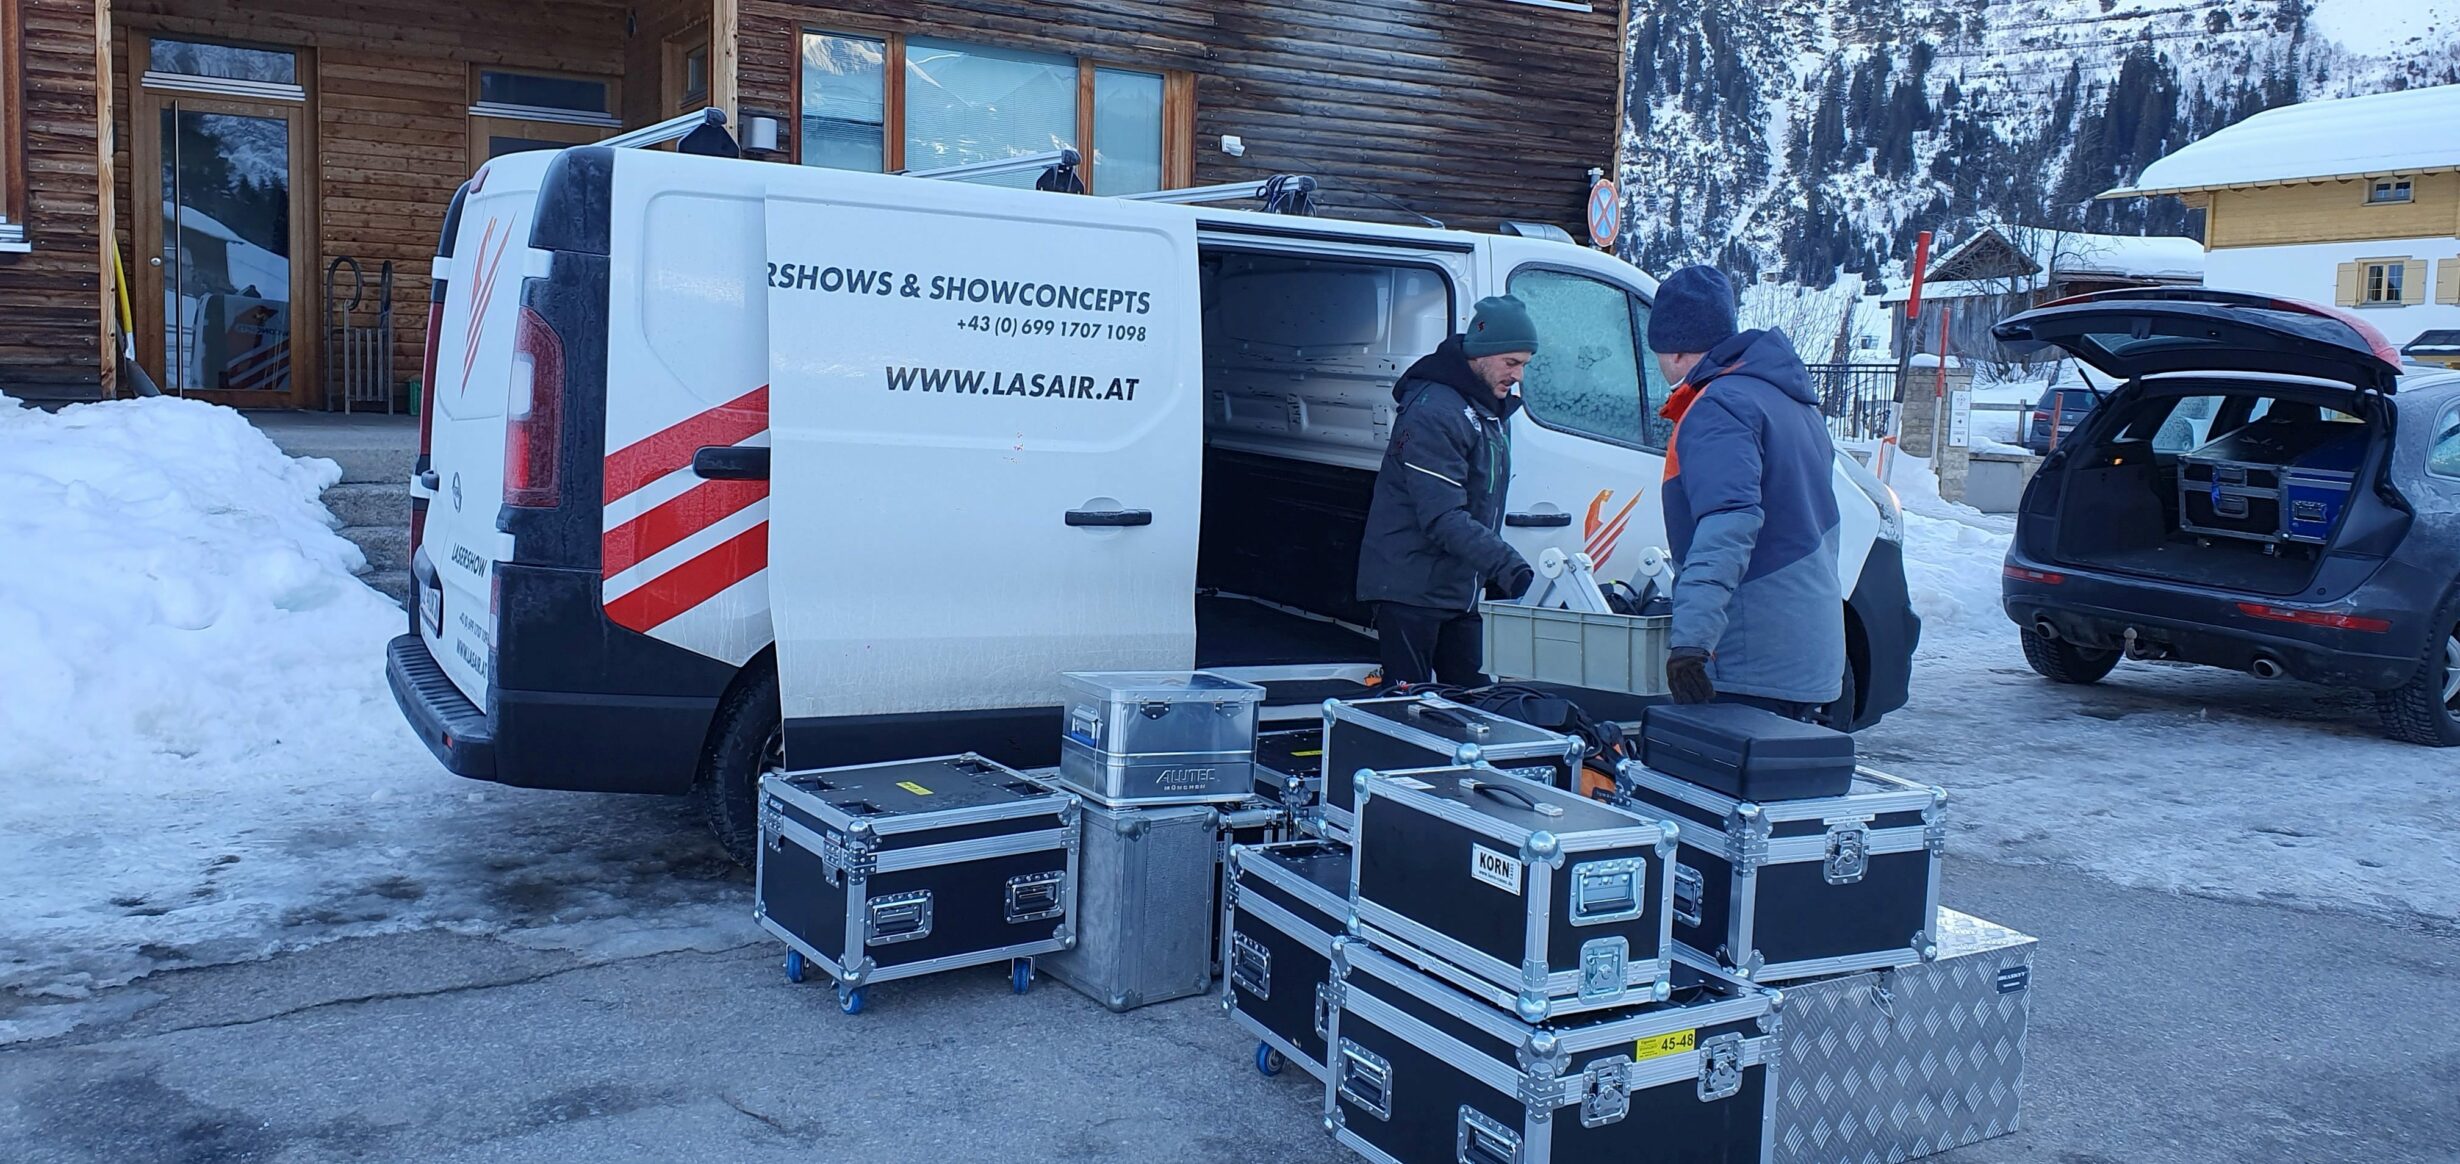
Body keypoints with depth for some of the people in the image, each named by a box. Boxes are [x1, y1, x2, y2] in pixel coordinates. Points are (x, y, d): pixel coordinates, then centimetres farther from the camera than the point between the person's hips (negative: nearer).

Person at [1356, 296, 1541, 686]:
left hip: (1461, 591, 9)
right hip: (1411, 590, -9)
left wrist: (1497, 572, 18)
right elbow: (1442, 518, -26)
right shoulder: (1434, 412, -19)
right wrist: (1503, 562, -33)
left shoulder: (1494, 409, 14)